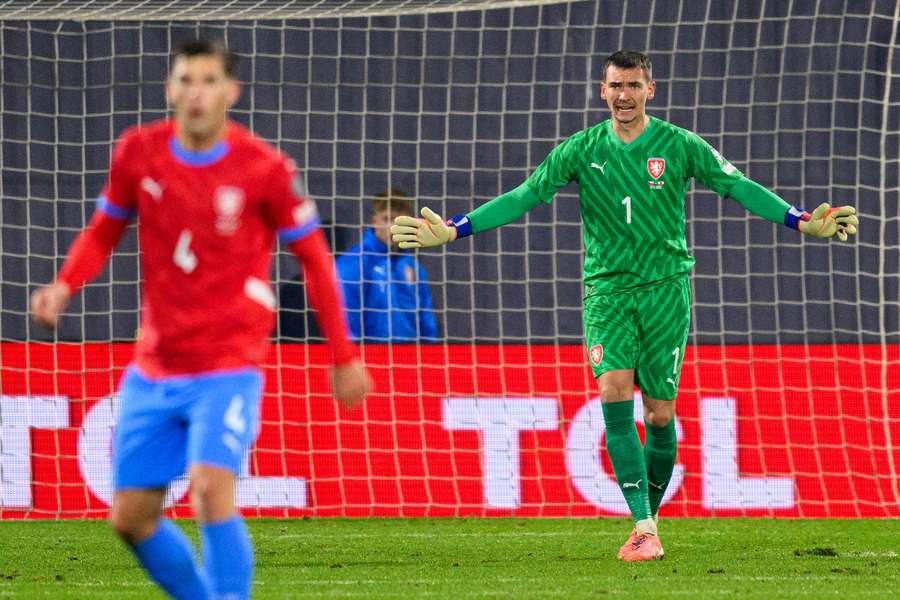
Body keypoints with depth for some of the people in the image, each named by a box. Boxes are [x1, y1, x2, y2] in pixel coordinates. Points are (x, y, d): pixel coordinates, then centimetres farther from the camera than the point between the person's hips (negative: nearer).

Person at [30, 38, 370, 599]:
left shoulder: (266, 169, -11)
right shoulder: (138, 153, -2)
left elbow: (314, 258, 0)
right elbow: (104, 231, 13)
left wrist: (345, 356, 1)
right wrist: (64, 286, -7)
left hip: (228, 368, -5)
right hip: (154, 370, 5)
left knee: (211, 490, -26)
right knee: (130, 516, 5)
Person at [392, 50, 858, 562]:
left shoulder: (679, 146, 0)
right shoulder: (583, 150, 3)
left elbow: (738, 187, 1)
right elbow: (525, 196, 3)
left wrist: (801, 221, -8)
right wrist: (453, 231, -4)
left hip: (665, 286, 0)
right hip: (607, 287, 0)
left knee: (660, 413, -1)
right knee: (615, 390, -18)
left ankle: (650, 514, 19)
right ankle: (643, 527, -21)